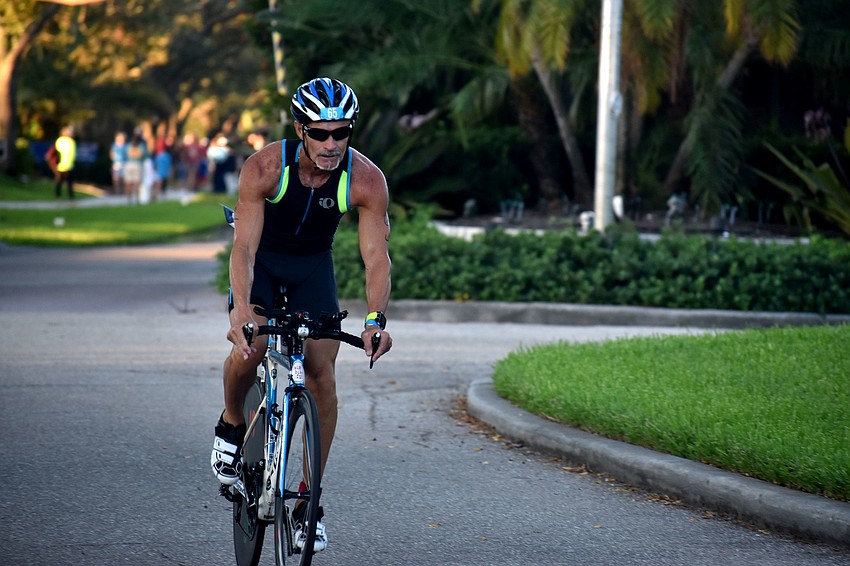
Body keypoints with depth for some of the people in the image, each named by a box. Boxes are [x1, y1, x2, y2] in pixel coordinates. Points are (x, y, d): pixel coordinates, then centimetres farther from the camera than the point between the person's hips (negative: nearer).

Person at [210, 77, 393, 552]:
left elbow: (377, 255, -25)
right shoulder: (265, 168, -30)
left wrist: (375, 319, -41)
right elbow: (244, 246, -33)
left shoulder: (367, 180, -26)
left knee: (322, 375, -10)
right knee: (249, 347, -27)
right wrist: (242, 309, -49)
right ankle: (232, 425, 6)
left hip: (313, 263, 2)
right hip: (262, 257, -1)